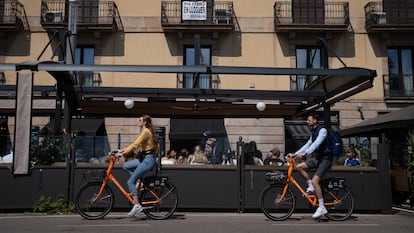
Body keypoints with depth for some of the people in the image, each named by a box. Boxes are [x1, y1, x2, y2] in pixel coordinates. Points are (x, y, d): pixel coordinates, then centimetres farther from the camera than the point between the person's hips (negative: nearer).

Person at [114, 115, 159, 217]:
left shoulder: (145, 131, -13)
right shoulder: (147, 131, 17)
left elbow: (135, 145, -21)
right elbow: (136, 145, 21)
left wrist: (122, 153, -20)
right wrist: (123, 150, 15)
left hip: (148, 160, -10)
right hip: (146, 159, 10)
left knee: (130, 182, -8)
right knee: (125, 166, 10)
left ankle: (137, 205, -7)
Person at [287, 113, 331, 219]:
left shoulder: (322, 130, -14)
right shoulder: (313, 132, 15)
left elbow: (316, 144, -28)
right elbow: (307, 144, 15)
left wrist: (305, 153, -39)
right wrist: (295, 154, 6)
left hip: (325, 159, -9)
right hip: (317, 158, 9)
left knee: (314, 181, -19)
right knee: (299, 167, -7)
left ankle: (322, 208, -13)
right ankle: (311, 186, 7)